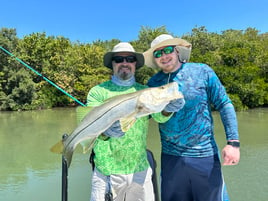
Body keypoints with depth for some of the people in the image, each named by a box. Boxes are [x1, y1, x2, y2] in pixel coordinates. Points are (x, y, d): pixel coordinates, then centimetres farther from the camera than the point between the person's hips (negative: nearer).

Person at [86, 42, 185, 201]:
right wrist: (105, 131, -32)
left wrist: (168, 108, -33)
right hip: (106, 171, -1)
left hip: (140, 170, 2)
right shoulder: (98, 91, -1)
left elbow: (159, 116, -11)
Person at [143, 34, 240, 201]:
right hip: (170, 158, 2)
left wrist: (233, 142, -9)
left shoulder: (202, 71, -4)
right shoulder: (153, 83, 2)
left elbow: (224, 105, -2)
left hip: (205, 156, -2)